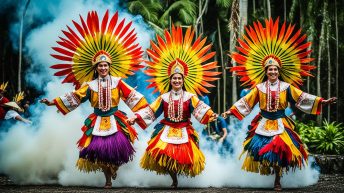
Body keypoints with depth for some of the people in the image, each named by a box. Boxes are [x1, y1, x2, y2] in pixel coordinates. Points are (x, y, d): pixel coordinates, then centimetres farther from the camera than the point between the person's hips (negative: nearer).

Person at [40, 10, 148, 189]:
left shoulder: (117, 82, 0)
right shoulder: (89, 85, 3)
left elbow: (131, 95, 3)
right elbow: (74, 97, 4)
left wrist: (146, 107, 0)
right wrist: (53, 102, 0)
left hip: (114, 120, -1)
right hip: (98, 122, 1)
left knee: (116, 147, -16)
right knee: (100, 149, -5)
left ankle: (114, 169, 13)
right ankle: (108, 179, 11)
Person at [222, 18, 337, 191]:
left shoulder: (287, 87, 0)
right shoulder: (259, 87, 2)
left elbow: (302, 98, -3)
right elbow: (246, 102, 2)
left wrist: (321, 101, -11)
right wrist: (231, 110, -6)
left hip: (280, 124, -1)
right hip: (264, 124, 1)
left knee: (280, 150, -7)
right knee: (262, 149, -6)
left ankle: (277, 180, 4)